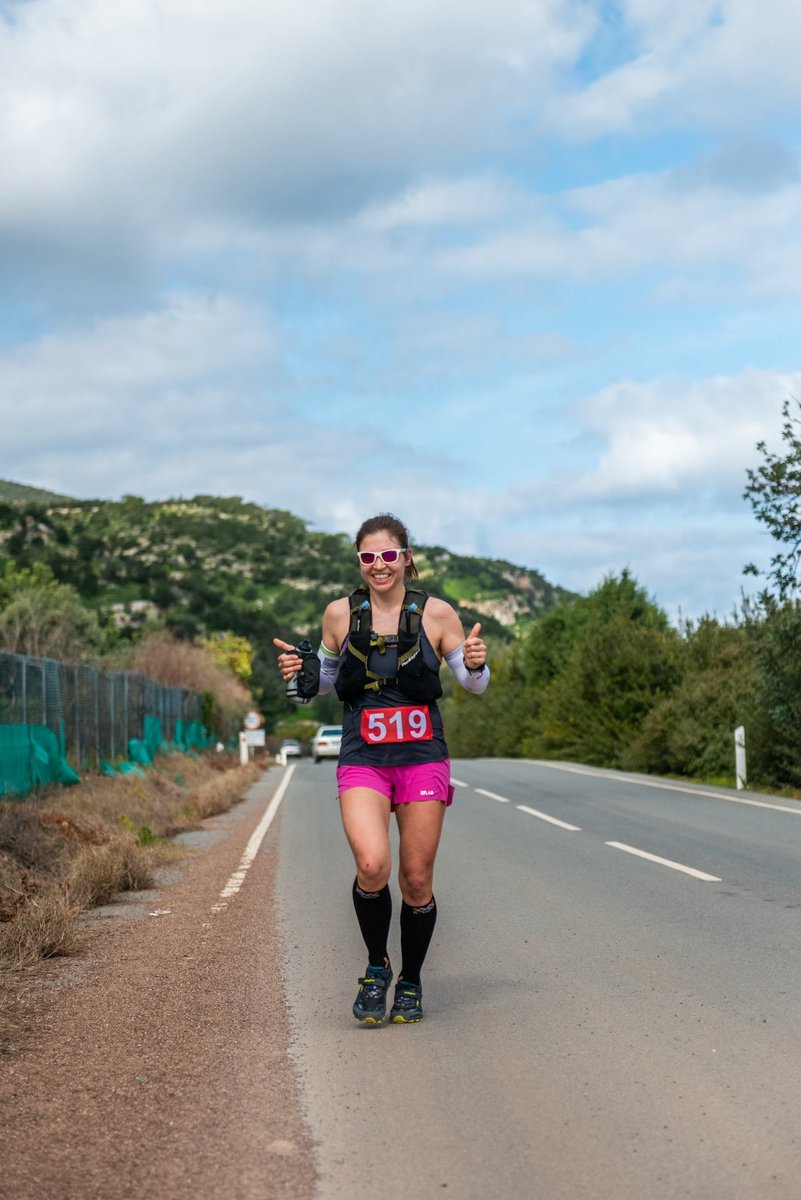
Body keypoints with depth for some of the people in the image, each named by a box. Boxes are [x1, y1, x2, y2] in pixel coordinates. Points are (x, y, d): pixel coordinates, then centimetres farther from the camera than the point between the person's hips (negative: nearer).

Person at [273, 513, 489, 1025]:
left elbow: (475, 685, 8)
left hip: (423, 758, 0)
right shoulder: (340, 614, 4)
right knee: (372, 866, -21)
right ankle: (376, 967, 5)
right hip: (362, 760, 0)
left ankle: (410, 984, 27)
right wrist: (301, 670, -1)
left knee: (417, 880, 4)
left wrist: (476, 665, -15)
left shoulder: (436, 613, 0)